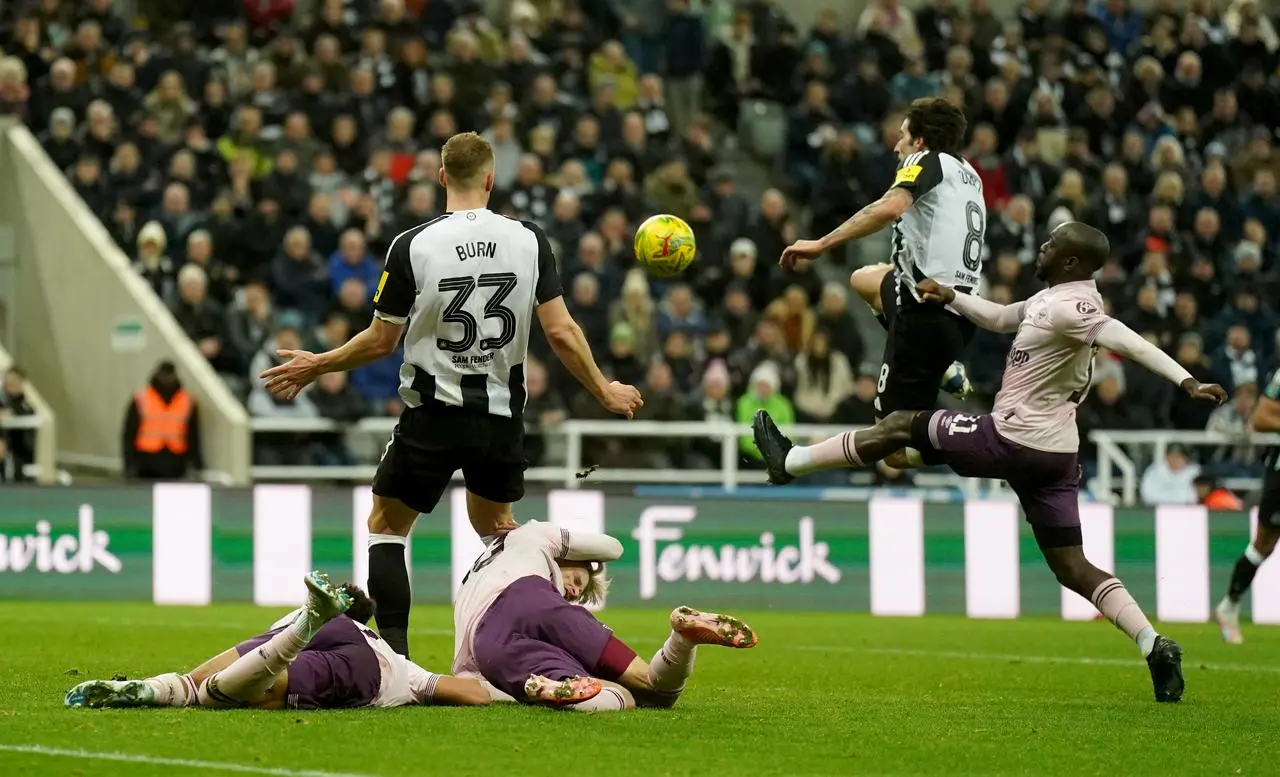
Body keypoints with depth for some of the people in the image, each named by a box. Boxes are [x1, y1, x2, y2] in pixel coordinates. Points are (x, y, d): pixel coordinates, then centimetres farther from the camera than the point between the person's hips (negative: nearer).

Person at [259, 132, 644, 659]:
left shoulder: (411, 246, -12)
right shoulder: (528, 239, -5)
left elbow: (381, 341, -5)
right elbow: (561, 331, -4)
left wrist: (315, 366, 12)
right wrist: (605, 392, 11)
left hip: (433, 414, -3)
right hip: (502, 415, 3)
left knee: (385, 526, 12)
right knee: (495, 525, 25)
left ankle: (394, 652, -2)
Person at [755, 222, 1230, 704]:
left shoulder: (1068, 308, -17)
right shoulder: (1052, 298, 14)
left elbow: (1129, 342, -29)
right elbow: (1001, 319, 31)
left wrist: (1187, 382, -39)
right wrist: (950, 298, 20)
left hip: (1012, 441, -9)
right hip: (1056, 453, 9)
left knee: (901, 426, 9)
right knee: (1071, 568, 5)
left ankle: (790, 461, 23)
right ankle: (1155, 646, -11)